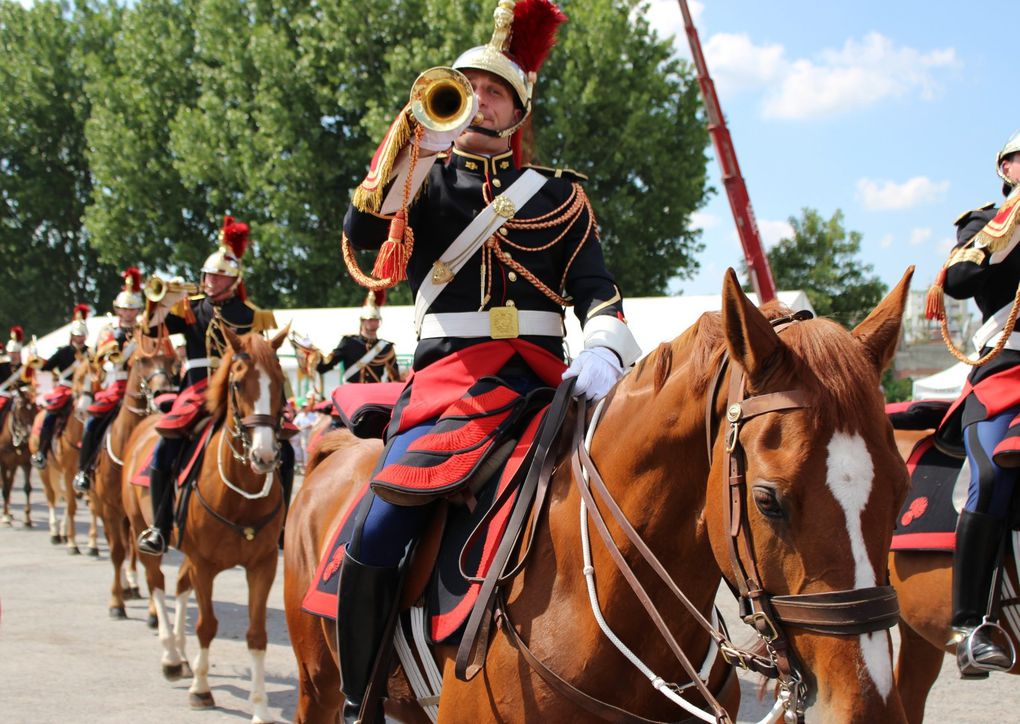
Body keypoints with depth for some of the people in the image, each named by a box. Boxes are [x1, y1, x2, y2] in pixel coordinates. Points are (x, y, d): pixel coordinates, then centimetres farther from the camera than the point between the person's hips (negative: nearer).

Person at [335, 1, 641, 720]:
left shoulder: (559, 194, 17)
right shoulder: (424, 180, 16)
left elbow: (596, 289, 6)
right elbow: (362, 233, -3)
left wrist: (603, 348, -17)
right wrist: (415, 140, -11)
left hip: (541, 381, 1)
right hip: (447, 378, -1)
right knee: (375, 535, -19)